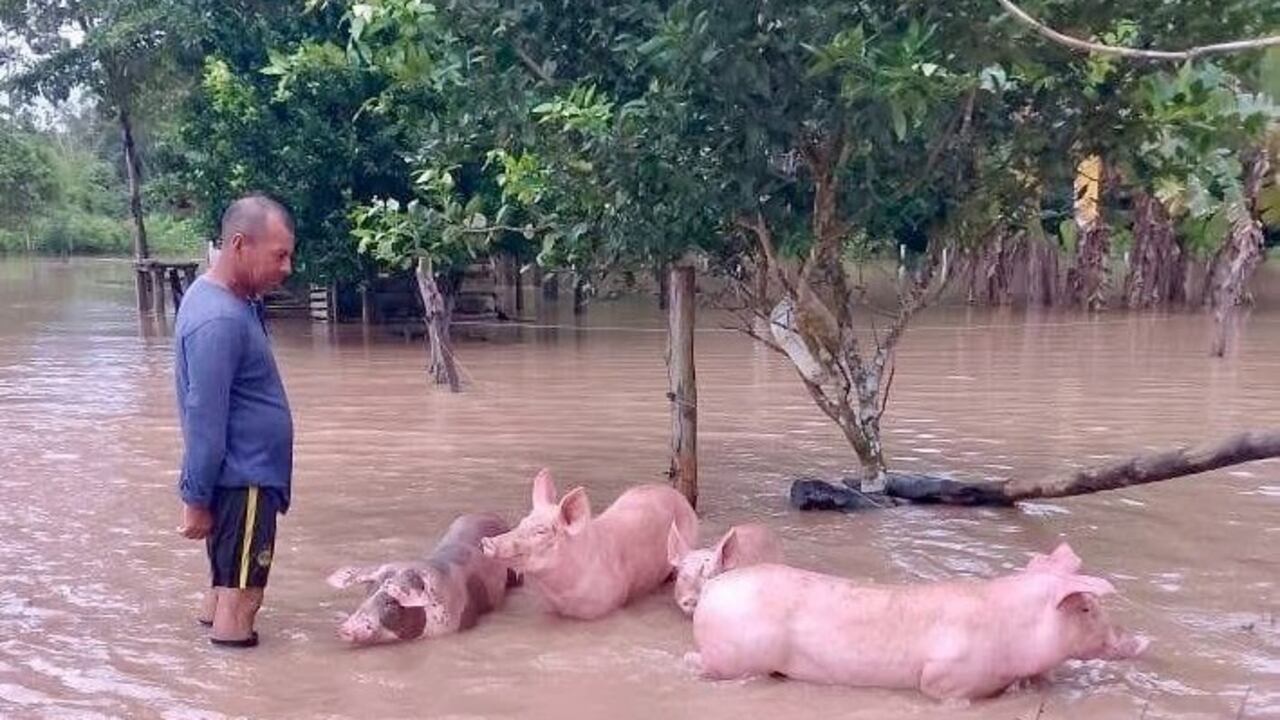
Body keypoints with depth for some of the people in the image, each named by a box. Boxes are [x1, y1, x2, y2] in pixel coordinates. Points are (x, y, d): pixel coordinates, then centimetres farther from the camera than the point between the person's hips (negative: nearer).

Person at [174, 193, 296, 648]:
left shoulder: (230, 301, 7)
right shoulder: (219, 320, -24)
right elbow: (204, 421, -22)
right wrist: (196, 499, -18)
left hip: (245, 475, 10)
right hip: (242, 482, -10)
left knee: (229, 583, 22)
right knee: (241, 600, -2)